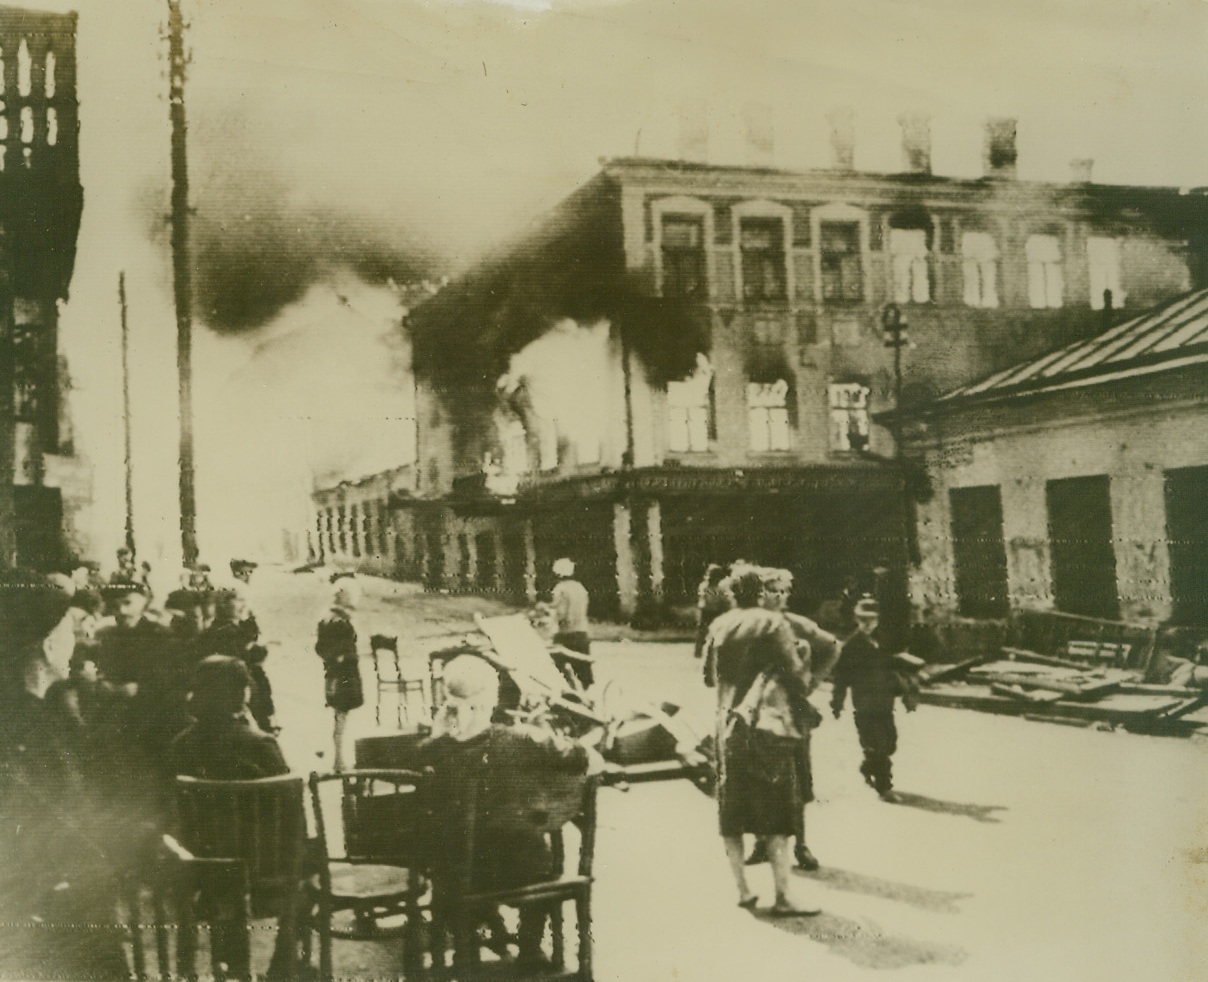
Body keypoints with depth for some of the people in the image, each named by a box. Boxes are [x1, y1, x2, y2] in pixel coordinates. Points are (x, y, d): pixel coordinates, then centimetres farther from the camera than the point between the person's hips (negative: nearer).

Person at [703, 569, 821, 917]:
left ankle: (743, 891, 15)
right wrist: (799, 702, 9)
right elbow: (793, 672, -9)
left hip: (728, 727, 4)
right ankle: (782, 897, -4)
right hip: (767, 726, -4)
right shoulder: (773, 623, -6)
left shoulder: (718, 626, 7)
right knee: (777, 815, -1)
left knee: (731, 815, 12)